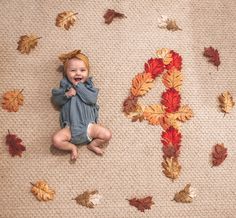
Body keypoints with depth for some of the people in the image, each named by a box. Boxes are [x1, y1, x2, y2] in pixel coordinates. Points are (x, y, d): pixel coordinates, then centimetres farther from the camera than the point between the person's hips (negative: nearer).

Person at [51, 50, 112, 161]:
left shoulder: (89, 86, 9)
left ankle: (92, 144, 12)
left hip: (88, 125, 0)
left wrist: (79, 86, -10)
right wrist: (66, 95, -15)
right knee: (56, 140, -23)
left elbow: (92, 99, -10)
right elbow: (56, 100, 4)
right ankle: (72, 147, 5)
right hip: (70, 127, 0)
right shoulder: (65, 86, 12)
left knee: (107, 135, -15)